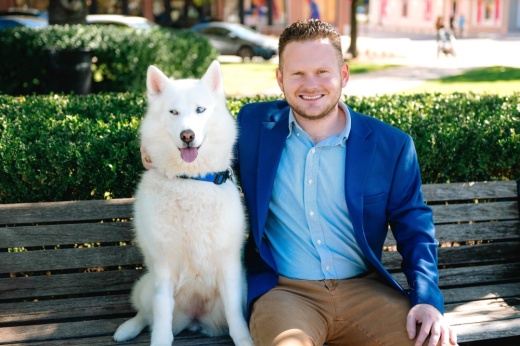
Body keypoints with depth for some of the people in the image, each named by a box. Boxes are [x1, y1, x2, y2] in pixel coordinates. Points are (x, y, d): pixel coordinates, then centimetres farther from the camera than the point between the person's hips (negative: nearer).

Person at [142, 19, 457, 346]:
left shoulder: (391, 144, 1)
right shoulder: (254, 125, 3)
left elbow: (414, 228, 7)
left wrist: (429, 300, -8)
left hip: (364, 290, 2)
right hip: (283, 291, -1)